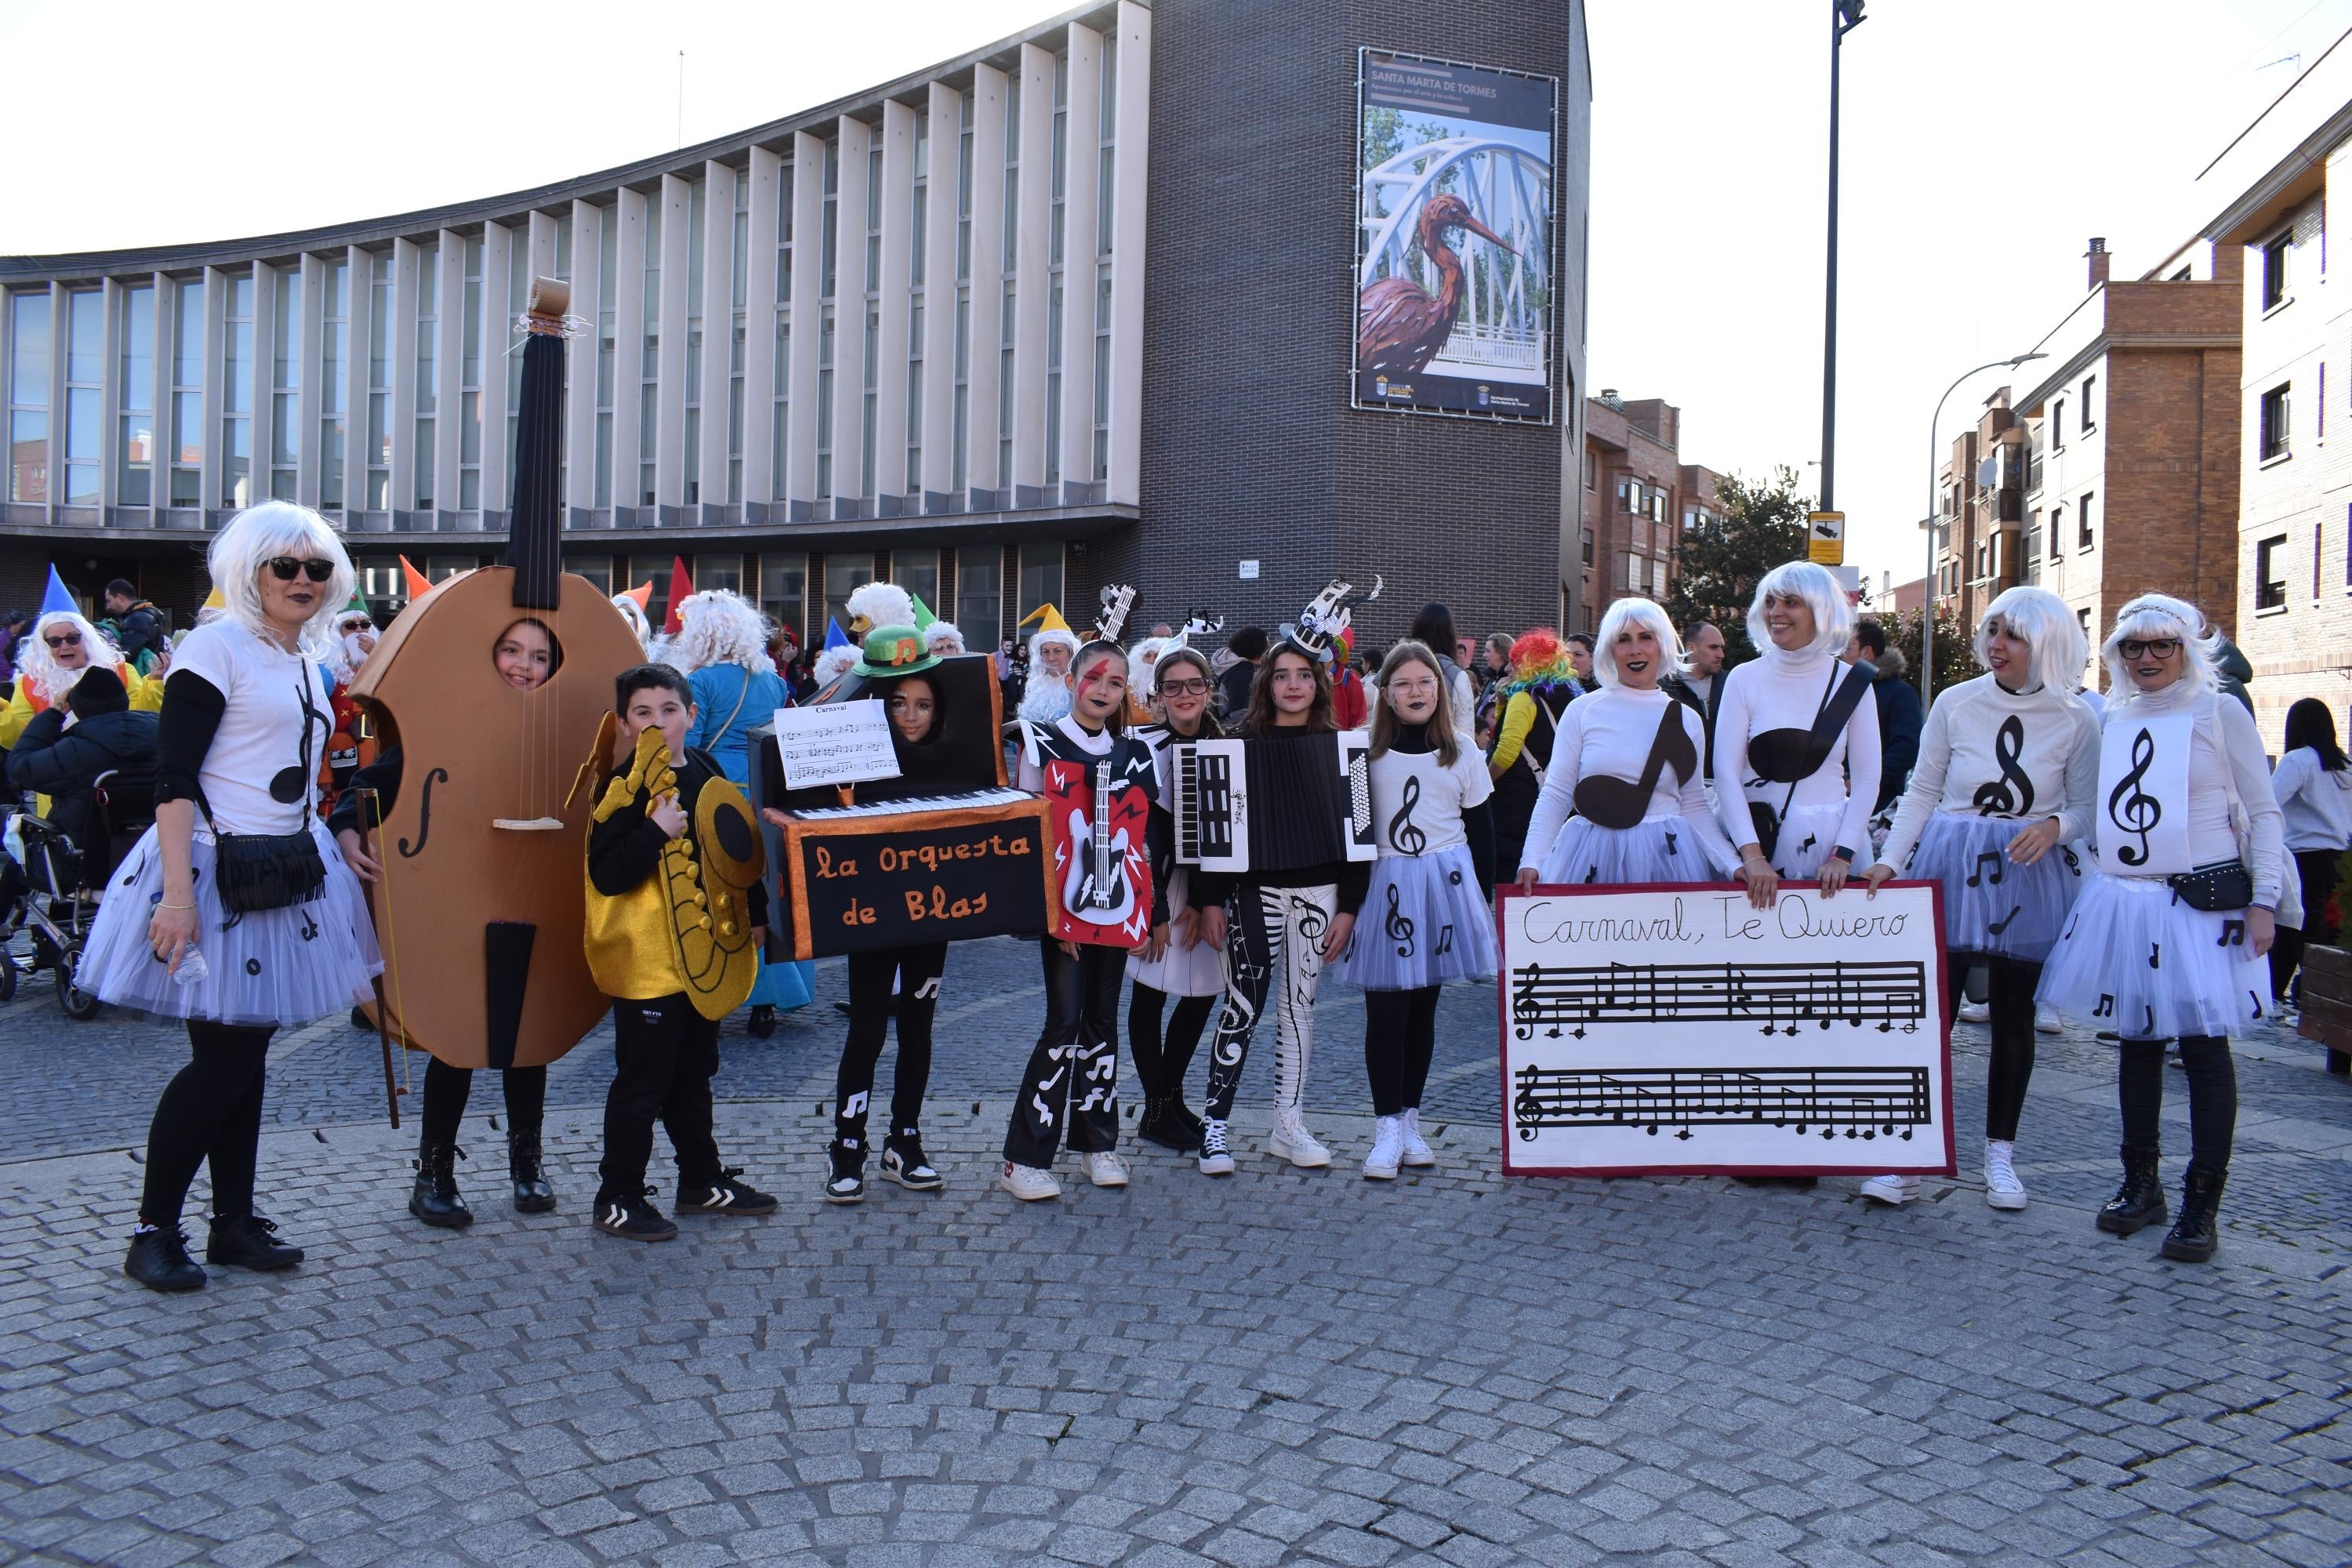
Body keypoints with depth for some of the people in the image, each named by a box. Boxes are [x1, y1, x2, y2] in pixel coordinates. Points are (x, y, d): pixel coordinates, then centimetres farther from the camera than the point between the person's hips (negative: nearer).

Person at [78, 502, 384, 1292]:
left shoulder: (307, 661, 13)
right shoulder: (218, 646, -10)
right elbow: (173, 778, -16)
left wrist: (338, 849, 18)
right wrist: (178, 894, -23)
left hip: (288, 873, 7)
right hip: (221, 873, -7)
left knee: (249, 1053, 12)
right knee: (221, 1059, -5)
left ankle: (235, 1223, 20)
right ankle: (153, 1230, 9)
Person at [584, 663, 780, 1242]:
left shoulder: (706, 774, 7)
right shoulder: (624, 789, -13)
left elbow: (733, 851, 18)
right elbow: (604, 876, -22)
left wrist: (755, 916, 17)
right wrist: (656, 831, -31)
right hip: (648, 960, -7)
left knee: (692, 1075, 19)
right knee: (641, 1082, 1)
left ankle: (702, 1180, 31)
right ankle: (618, 1199, 13)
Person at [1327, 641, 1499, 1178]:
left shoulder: (1461, 751, 6)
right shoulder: (1366, 750, 1)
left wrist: (1485, 896, 4)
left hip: (1443, 884, 2)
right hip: (1383, 886, -2)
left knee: (1422, 1007, 9)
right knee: (1386, 1009, -6)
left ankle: (1410, 1118, 19)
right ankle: (1386, 1128, -2)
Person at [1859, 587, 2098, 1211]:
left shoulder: (2075, 720, -2)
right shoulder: (1955, 703, -1)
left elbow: (2088, 808, 4)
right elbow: (1922, 792, 4)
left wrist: (2053, 826, -17)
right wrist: (1890, 860, -6)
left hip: (2029, 879, 0)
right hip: (1950, 871, 0)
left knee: (2014, 1017, 9)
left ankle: (2000, 1155, 22)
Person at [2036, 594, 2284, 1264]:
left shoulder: (2220, 713, -2)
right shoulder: (2111, 720, 10)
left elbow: (2263, 812, -2)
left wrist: (2264, 900, -8)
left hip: (2203, 901, -5)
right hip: (2121, 902, 5)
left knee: (2204, 1045, -2)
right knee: (2136, 1041, 11)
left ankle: (2201, 1205, 6)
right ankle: (2140, 1184, 23)